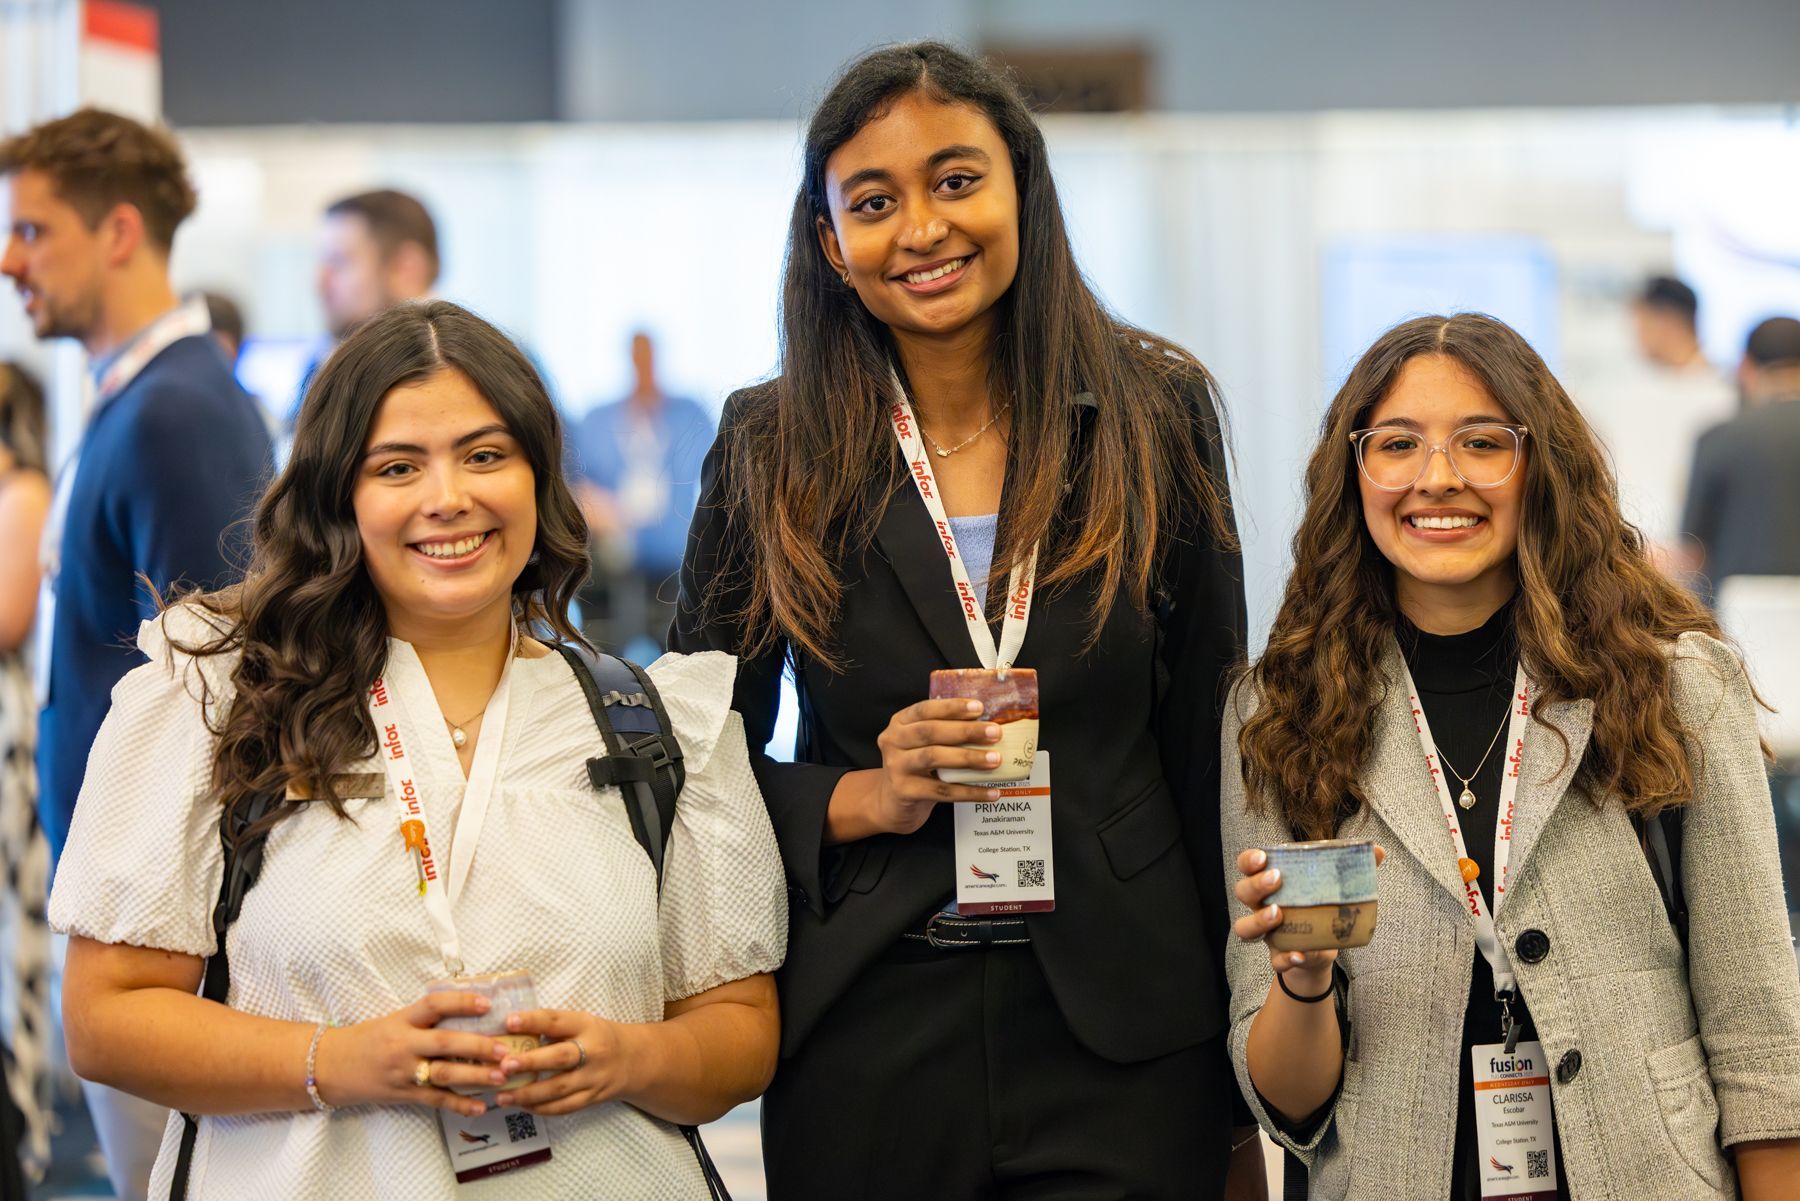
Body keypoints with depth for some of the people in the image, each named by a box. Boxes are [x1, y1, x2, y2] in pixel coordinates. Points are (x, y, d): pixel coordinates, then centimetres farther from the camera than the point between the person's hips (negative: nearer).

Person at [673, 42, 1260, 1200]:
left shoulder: (1156, 415, 2)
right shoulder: (769, 449, 0)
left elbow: (1211, 748, 4)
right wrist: (859, 800, -14)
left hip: (1123, 1031, 0)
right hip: (868, 1041, 0)